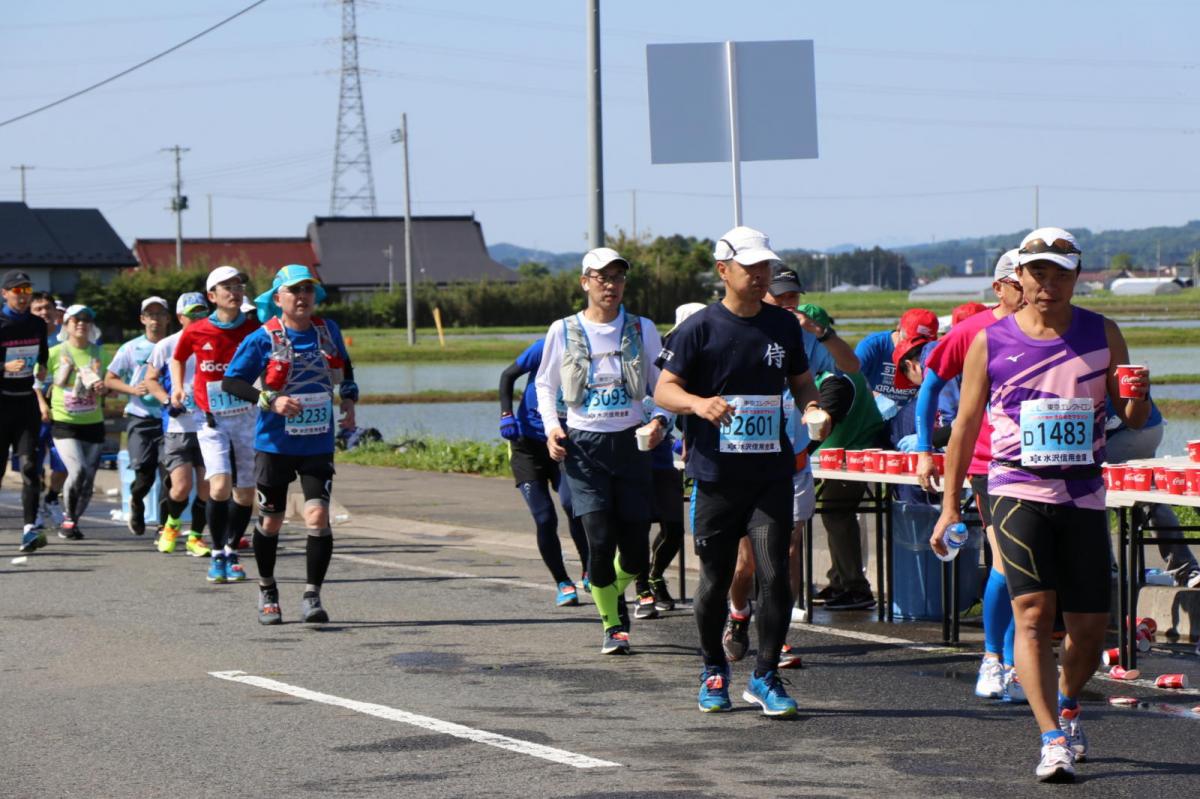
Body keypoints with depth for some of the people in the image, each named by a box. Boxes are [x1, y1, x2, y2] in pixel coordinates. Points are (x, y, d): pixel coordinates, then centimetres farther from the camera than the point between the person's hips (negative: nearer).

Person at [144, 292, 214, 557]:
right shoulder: (166, 346, 1)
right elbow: (150, 379, 8)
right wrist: (167, 401, -8)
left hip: (208, 424, 2)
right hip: (178, 426, -2)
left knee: (206, 488, 1)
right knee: (182, 486, -11)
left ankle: (195, 537, 18)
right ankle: (171, 525, 19)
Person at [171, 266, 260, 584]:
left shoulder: (255, 329, -4)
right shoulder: (195, 333, -4)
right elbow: (177, 359, 16)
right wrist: (178, 388, 2)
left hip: (248, 417, 2)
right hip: (211, 418, -2)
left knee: (245, 492, 5)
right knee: (220, 485, -17)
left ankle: (231, 553, 24)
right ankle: (217, 556, -3)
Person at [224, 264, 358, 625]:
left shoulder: (328, 331, 3)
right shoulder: (263, 338, -9)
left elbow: (344, 368, 22)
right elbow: (230, 381, -9)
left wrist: (349, 400, 6)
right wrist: (270, 400, -21)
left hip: (318, 444, 2)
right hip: (274, 444, -2)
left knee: (318, 516, -14)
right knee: (270, 521, 9)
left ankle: (312, 596, -6)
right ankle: (267, 590, 31)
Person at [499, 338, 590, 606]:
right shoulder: (544, 350, -13)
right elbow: (508, 375, 1)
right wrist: (506, 415, -9)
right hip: (527, 443, 0)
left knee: (572, 503, -22)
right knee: (544, 518, -5)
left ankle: (589, 572, -7)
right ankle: (563, 584, 7)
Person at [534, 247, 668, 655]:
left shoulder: (642, 329, 4)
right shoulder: (563, 331, 2)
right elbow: (544, 385, 13)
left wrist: (660, 420, -10)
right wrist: (551, 427, -3)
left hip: (631, 442, 1)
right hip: (584, 445, -1)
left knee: (636, 550, 0)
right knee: (600, 541, -11)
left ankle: (616, 595, 34)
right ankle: (611, 624, 7)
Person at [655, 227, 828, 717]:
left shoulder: (784, 326, 9)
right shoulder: (700, 328, -4)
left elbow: (801, 382, 20)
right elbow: (664, 390, -5)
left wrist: (812, 406, -3)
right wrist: (698, 403, -26)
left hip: (771, 474, 2)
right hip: (716, 475, -2)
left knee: (774, 574, -8)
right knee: (716, 580, 6)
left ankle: (765, 676, 2)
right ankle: (714, 670, 27)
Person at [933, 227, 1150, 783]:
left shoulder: (1102, 335, 6)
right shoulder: (990, 342, 2)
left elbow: (1133, 419, 9)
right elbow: (965, 427, 8)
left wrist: (1138, 396, -15)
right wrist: (950, 505, 6)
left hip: (1084, 495, 2)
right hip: (1018, 491, -2)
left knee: (1090, 627, 5)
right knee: (1033, 612, -16)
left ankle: (1067, 706, 35)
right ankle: (1053, 742, -18)